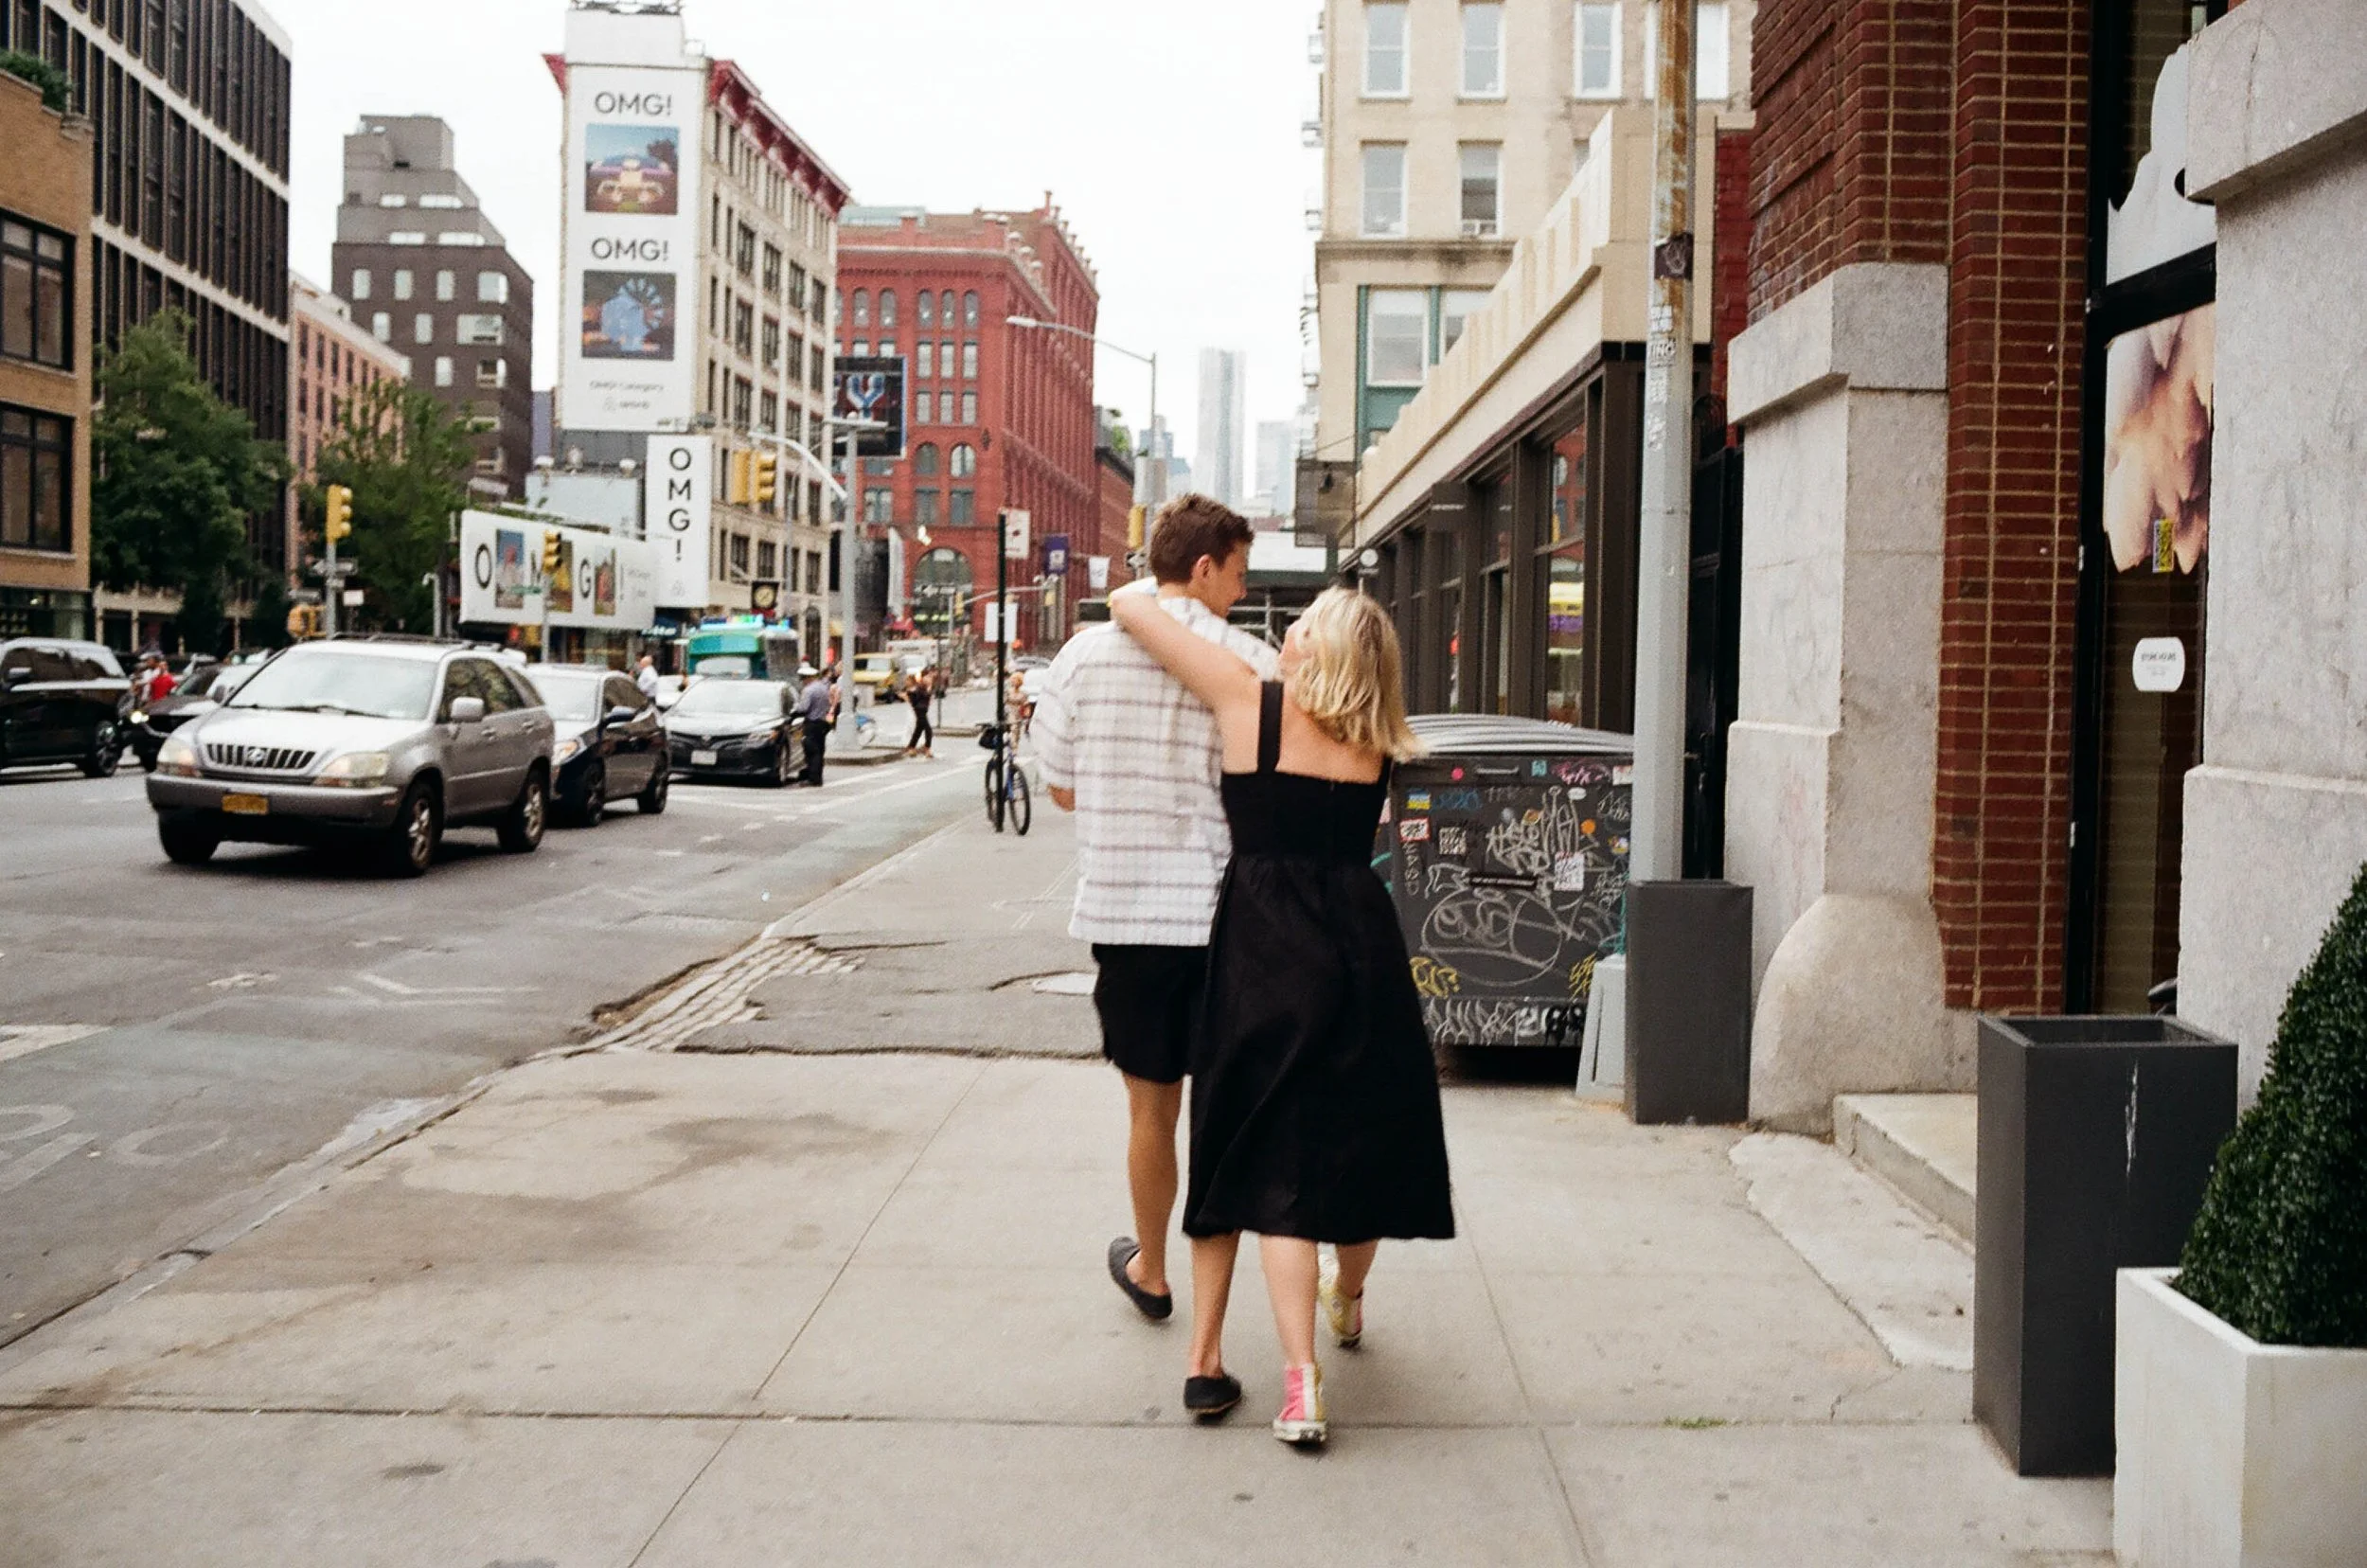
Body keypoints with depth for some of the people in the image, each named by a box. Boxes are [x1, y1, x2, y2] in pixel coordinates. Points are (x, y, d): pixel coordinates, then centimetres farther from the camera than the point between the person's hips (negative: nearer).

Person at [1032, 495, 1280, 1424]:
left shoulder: (1084, 655, -1)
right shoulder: (1249, 663, -9)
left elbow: (1061, 788, 8)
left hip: (1123, 913, 3)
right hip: (1226, 919, -2)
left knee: (1151, 1112, 22)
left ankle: (1149, 1269, 48)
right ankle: (1205, 1357, 2)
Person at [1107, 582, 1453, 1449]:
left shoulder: (1250, 701, -5)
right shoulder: (1375, 742, 6)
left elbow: (1128, 607, -2)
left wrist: (1137, 604, 22)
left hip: (1268, 950, -4)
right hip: (1359, 945, 4)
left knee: (1278, 1160, 0)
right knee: (1361, 1137, 20)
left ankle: (1303, 1382, -5)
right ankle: (1348, 1302, 45)